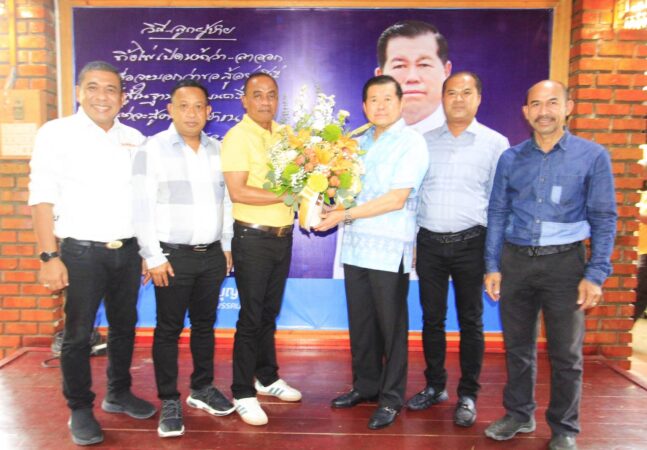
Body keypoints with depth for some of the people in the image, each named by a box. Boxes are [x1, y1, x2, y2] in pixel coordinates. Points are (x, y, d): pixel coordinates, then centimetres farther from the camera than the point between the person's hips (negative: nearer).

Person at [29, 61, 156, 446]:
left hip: (128, 251, 4)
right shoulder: (58, 133, -4)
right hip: (82, 251, -4)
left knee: (124, 327, 15)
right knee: (78, 334, 5)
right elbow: (42, 198, -8)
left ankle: (119, 393, 33)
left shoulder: (134, 139, 8)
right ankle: (80, 410, 21)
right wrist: (50, 256, -14)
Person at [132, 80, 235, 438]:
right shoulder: (153, 148, -7)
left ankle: (202, 389, 30)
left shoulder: (217, 150, 8)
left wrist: (226, 245, 10)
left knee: (204, 324, 14)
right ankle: (169, 401, 17)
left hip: (212, 254, 5)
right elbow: (142, 207, -10)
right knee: (169, 328, 4)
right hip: (173, 255, -4)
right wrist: (153, 257, -12)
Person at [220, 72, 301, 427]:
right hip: (253, 238, -6)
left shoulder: (283, 134, 10)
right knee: (251, 317, 1)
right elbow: (237, 191, -20)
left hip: (283, 236, 6)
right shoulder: (237, 137, -11)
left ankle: (267, 377, 32)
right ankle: (243, 394, 14)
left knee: (269, 312, 17)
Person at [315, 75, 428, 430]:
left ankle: (391, 397, 21)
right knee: (360, 323, 13)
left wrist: (345, 215, -15)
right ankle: (365, 385, 31)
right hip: (355, 246, 6)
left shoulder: (411, 143, -7)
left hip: (389, 250, -6)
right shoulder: (360, 143, 13)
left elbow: (396, 199, -15)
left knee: (391, 326, 6)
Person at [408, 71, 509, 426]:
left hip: (470, 243, -2)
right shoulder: (425, 141, 8)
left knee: (470, 321, 7)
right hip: (429, 242, 2)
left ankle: (468, 394, 22)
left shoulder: (495, 143, 2)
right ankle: (435, 386, 27)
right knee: (431, 318, 11)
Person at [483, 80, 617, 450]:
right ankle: (519, 414, 31)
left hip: (564, 262, -2)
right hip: (515, 260, 3)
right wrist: (493, 266, 4)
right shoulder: (511, 159, 6)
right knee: (518, 346, 13)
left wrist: (596, 275, -8)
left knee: (566, 354, 7)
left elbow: (604, 219, -2)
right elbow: (497, 214, 8)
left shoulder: (592, 156, -2)